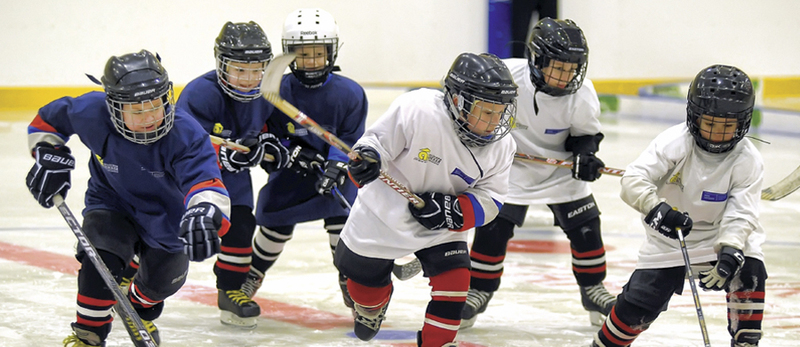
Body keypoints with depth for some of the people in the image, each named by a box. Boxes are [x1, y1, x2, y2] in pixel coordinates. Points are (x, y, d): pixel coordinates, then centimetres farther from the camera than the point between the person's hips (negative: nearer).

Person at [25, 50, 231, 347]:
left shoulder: (185, 135, -36)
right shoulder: (92, 114, -29)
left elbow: (204, 181, -50)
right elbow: (49, 119, -7)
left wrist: (203, 216, -71)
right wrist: (49, 158, -15)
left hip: (166, 215, 1)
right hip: (113, 205, -1)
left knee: (162, 280, 11)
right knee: (101, 256, -26)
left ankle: (139, 308, 49)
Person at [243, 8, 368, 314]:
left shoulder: (349, 93, -11)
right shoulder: (278, 91, -12)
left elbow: (351, 140, -10)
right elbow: (268, 137, -6)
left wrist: (336, 169, -25)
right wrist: (293, 153, -23)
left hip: (337, 169, 0)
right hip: (291, 171, 0)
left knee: (342, 219, -16)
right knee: (275, 222, -3)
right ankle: (252, 274, 24)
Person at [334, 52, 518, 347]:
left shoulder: (500, 147, -17)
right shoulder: (416, 110, -32)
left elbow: (489, 201, -12)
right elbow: (378, 141, -22)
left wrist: (454, 212, -30)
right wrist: (365, 160, -45)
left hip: (441, 228, 2)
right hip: (385, 213, -2)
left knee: (454, 277, -17)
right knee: (366, 279, 18)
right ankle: (372, 304, 55)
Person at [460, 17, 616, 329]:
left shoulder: (581, 93, -20)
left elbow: (585, 133, -3)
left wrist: (584, 152, -22)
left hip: (560, 168, 2)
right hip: (512, 166, -2)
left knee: (584, 226, -1)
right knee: (493, 226, -8)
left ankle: (592, 289, 20)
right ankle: (478, 290, 11)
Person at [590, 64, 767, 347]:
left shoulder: (748, 161, -17)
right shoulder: (675, 142, -21)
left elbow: (740, 213, -23)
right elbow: (633, 180, -29)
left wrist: (729, 252, -40)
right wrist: (656, 209, -47)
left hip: (720, 235, 1)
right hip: (669, 238, -1)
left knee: (749, 271, -26)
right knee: (639, 302, -9)